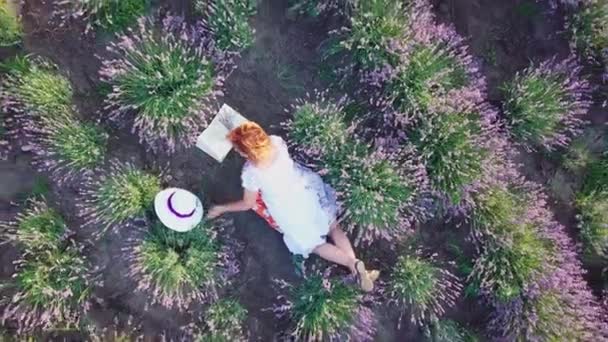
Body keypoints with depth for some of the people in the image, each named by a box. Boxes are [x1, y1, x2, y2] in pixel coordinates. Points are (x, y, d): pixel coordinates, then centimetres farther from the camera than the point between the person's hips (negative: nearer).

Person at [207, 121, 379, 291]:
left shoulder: (251, 173, -25)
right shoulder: (276, 142, -15)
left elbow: (247, 204, -8)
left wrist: (221, 208, 6)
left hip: (290, 212, -5)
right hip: (307, 190, 5)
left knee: (313, 244, 14)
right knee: (333, 227, 18)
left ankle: (351, 264, -4)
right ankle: (355, 262, 3)